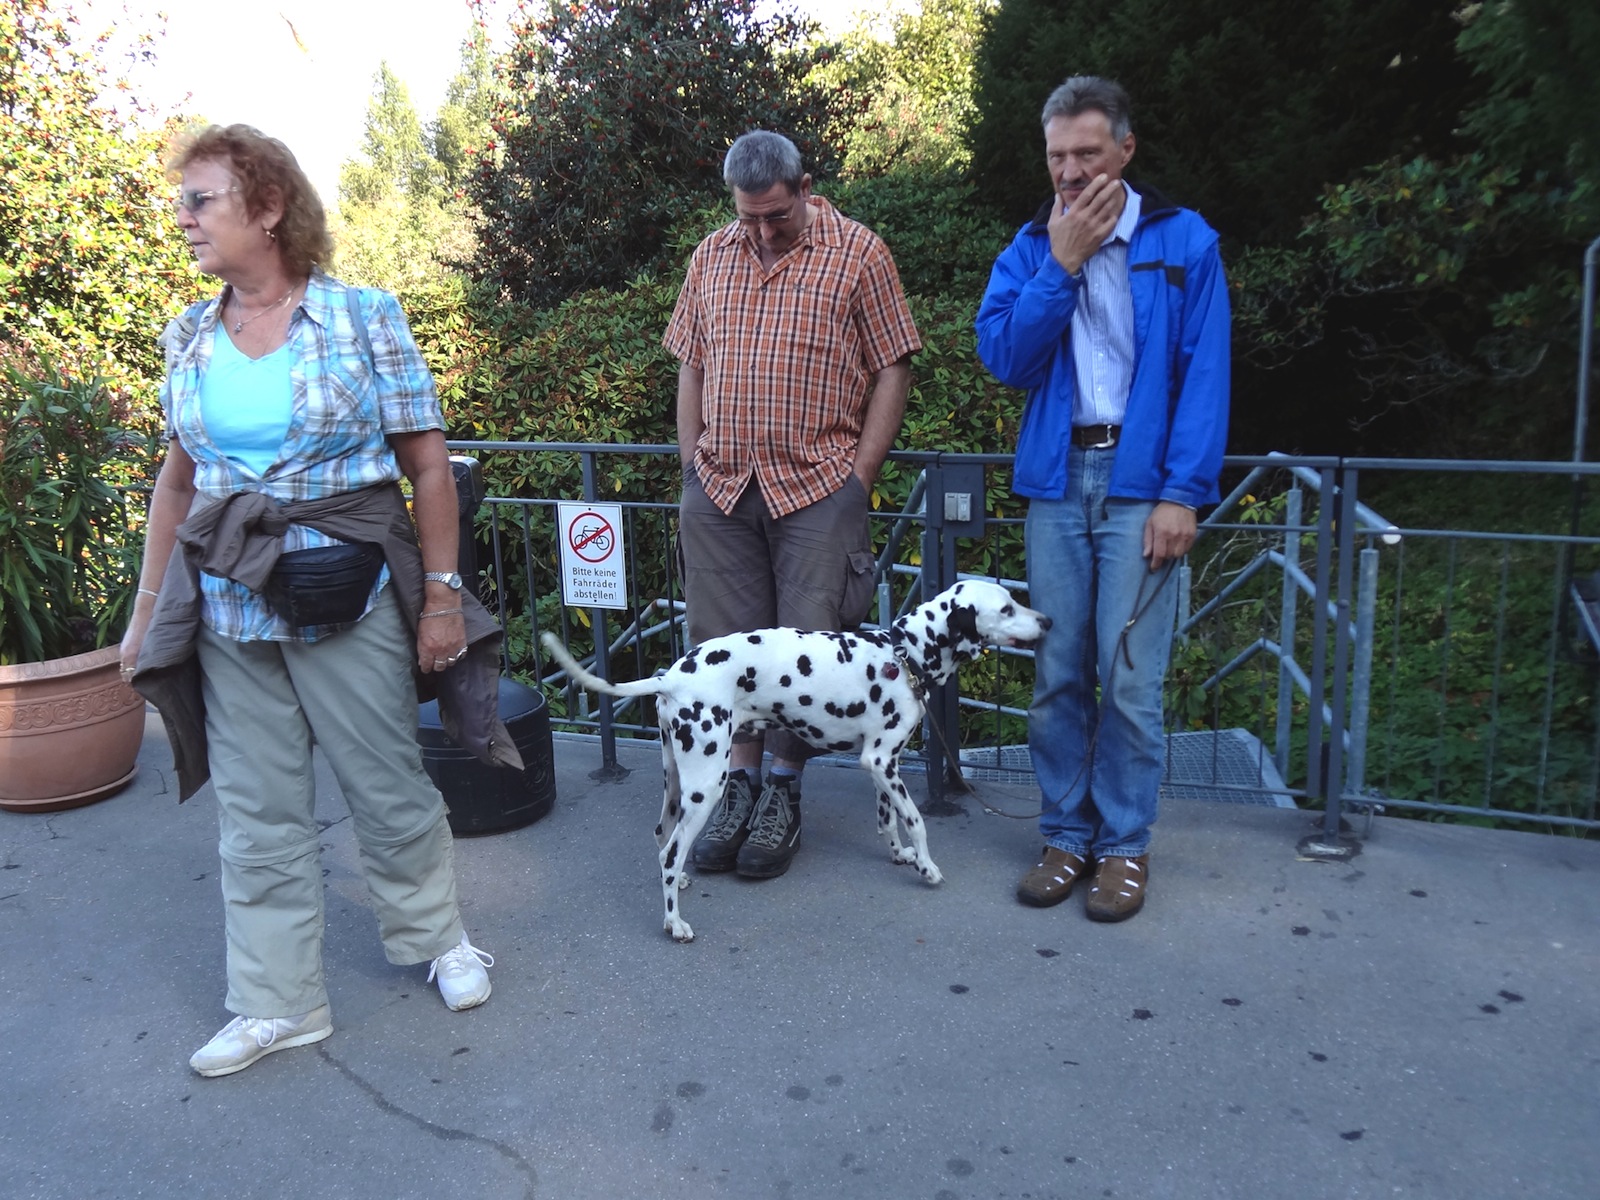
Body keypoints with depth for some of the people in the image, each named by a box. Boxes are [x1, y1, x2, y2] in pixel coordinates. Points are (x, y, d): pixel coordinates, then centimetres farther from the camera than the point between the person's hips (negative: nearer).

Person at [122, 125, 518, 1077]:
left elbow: (430, 466, -6)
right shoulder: (193, 338, 8)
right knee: (258, 816, 9)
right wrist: (148, 610, 13)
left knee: (390, 789, 8)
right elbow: (179, 477, 15)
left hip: (350, 603, -4)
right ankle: (279, 1004, 24)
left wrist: (442, 596, -8)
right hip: (229, 611, 4)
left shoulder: (363, 316, -5)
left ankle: (440, 939, 33)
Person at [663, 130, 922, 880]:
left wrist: (859, 476, -7)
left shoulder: (858, 254, 0)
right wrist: (691, 466, 10)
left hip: (816, 487, -4)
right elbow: (691, 368, 17)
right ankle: (738, 782, 21)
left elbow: (893, 370, -2)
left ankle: (783, 789, 17)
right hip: (719, 488, 4)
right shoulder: (710, 258, 13)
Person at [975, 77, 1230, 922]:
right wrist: (1061, 263, -8)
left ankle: (1125, 844, 11)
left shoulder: (1183, 241, 3)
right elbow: (1002, 356, -2)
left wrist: (1183, 492, -11)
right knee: (1057, 673, 5)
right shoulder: (1030, 248, 11)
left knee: (1128, 676, -4)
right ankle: (1066, 835, 18)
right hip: (1056, 480, 3)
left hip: (1140, 483, -3)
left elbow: (1205, 374, -3)